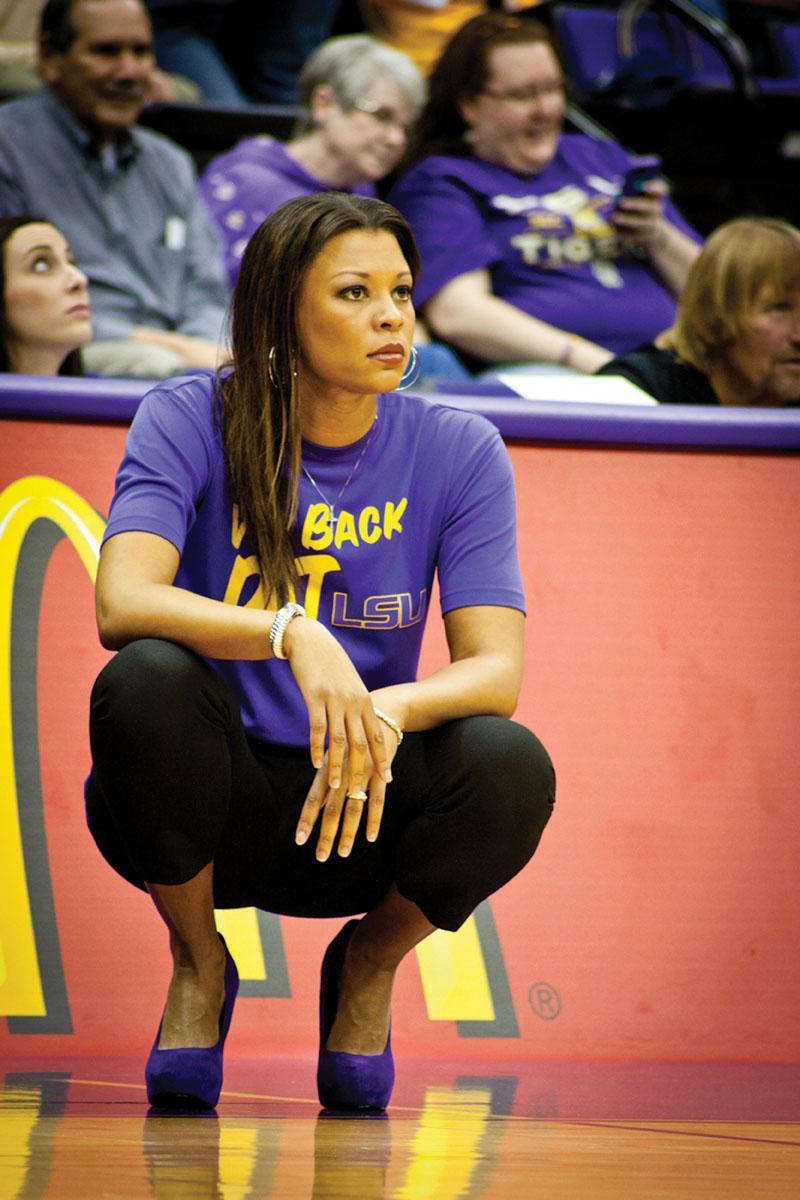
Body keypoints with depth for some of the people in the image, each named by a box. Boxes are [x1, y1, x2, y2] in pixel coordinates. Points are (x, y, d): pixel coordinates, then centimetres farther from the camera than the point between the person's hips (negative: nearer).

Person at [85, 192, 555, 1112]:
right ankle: (198, 968, -4)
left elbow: (496, 669, -12)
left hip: (354, 823, 1)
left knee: (510, 767, -29)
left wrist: (390, 709, -34)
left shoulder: (459, 452, -3)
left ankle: (367, 971, 4)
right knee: (145, 681, -33)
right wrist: (291, 634, -42)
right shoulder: (190, 422, -8)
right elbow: (122, 604, -25)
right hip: (213, 808, -1)